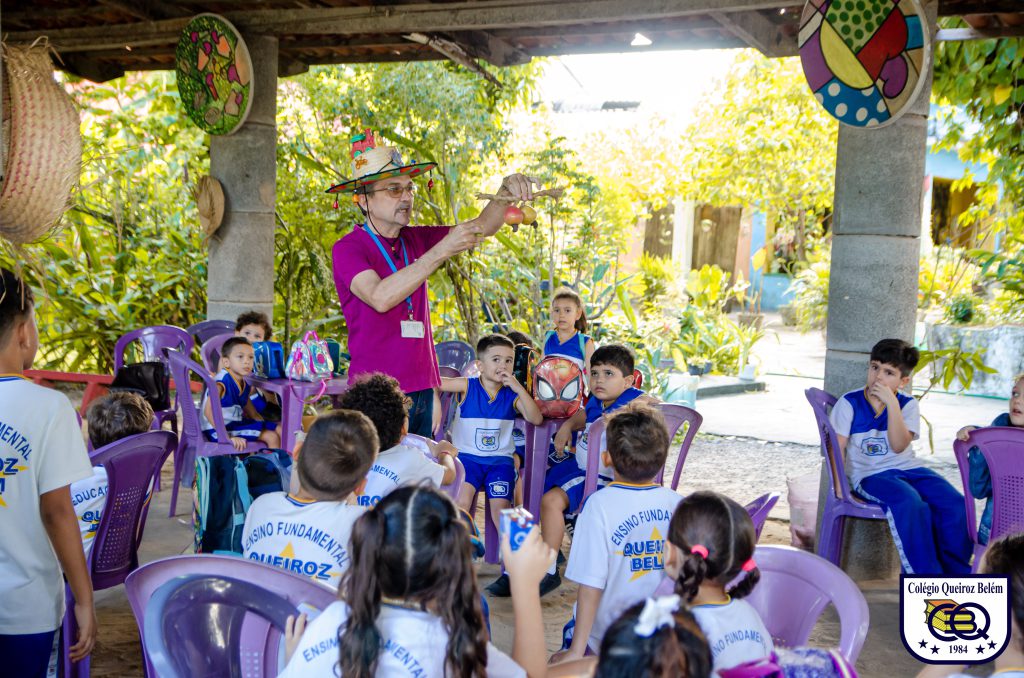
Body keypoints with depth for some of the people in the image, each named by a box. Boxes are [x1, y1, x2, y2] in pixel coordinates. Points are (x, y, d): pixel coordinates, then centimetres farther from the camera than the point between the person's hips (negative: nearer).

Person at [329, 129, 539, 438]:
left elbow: (481, 227, 11)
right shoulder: (348, 248, -7)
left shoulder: (414, 240, 11)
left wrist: (506, 191, -8)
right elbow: (380, 298, -23)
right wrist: (441, 251, -25)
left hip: (421, 393, 6)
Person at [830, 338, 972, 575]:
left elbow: (899, 446, -12)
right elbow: (837, 448, -5)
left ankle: (956, 573, -3)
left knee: (955, 503, -18)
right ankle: (926, 578, -26)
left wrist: (892, 404, -19)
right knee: (909, 502, -33)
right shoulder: (849, 404, -1)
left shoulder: (908, 405, 5)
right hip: (870, 475, -4)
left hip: (908, 468, 4)